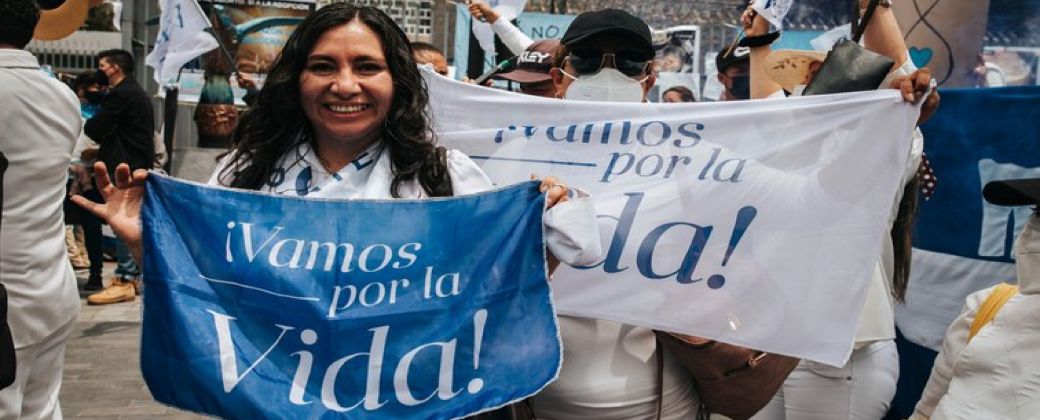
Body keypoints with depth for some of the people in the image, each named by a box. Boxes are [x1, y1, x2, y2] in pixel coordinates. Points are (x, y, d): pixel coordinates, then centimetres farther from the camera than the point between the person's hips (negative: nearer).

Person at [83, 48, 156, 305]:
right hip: (139, 163, 10)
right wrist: (105, 146, 12)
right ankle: (135, 276, 16)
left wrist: (87, 123, 10)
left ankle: (125, 282, -8)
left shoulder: (120, 94, -13)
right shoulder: (137, 93, 19)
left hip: (125, 166, -10)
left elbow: (95, 129, -11)